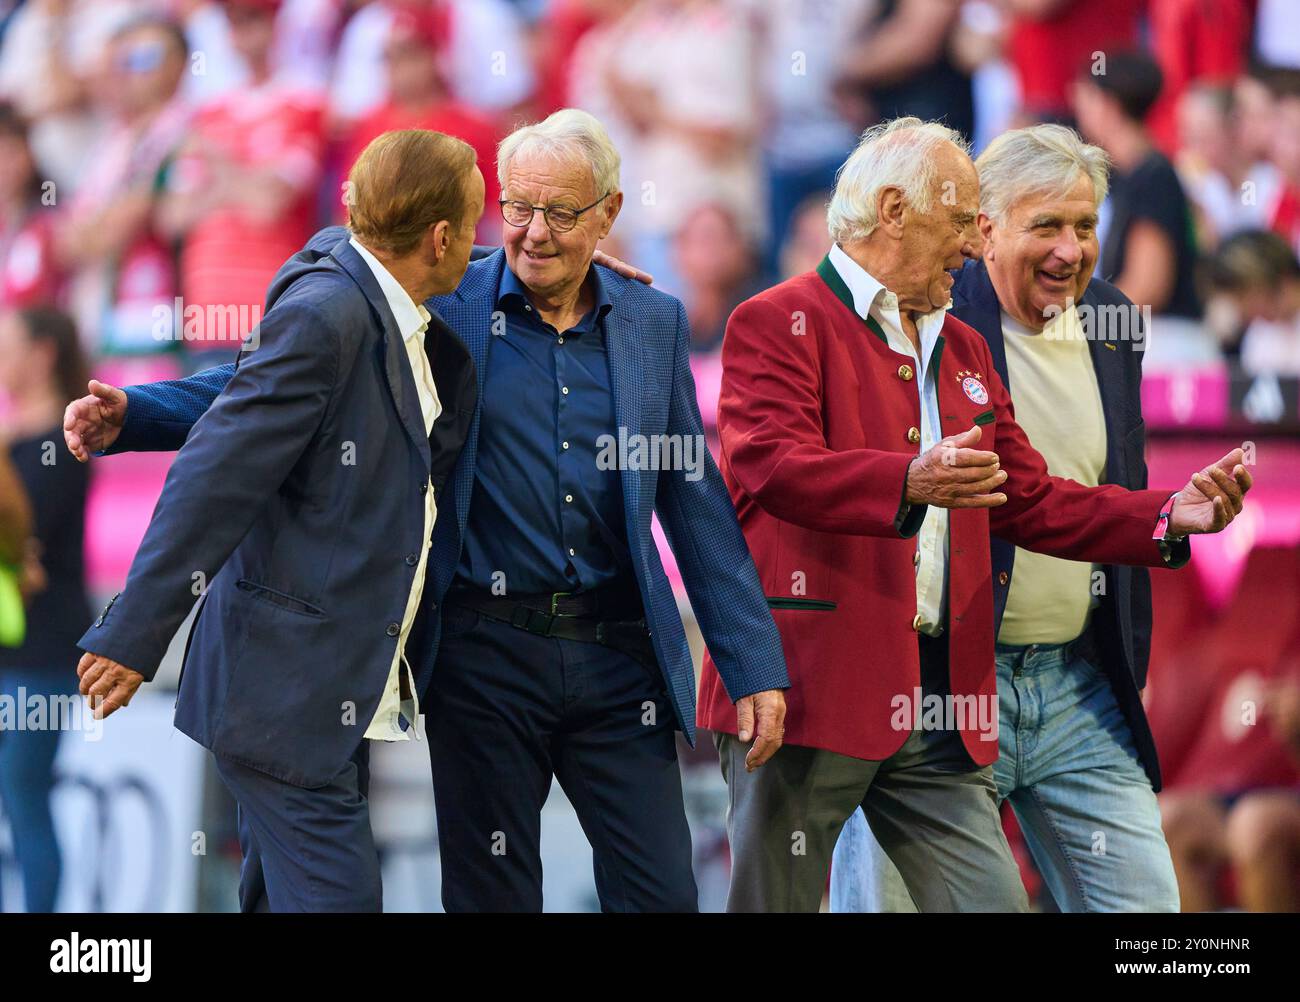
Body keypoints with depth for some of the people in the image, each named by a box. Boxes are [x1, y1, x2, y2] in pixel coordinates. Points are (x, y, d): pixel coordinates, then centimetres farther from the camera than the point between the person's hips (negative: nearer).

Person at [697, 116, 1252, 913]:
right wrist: (909, 482, -37)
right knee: (776, 904, 0)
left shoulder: (963, 349, 22)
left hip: (942, 702, 7)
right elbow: (768, 465, -20)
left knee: (994, 900, 0)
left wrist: (1171, 517, 5)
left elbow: (1030, 501, 21)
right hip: (813, 693, -7)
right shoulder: (778, 324, -3)